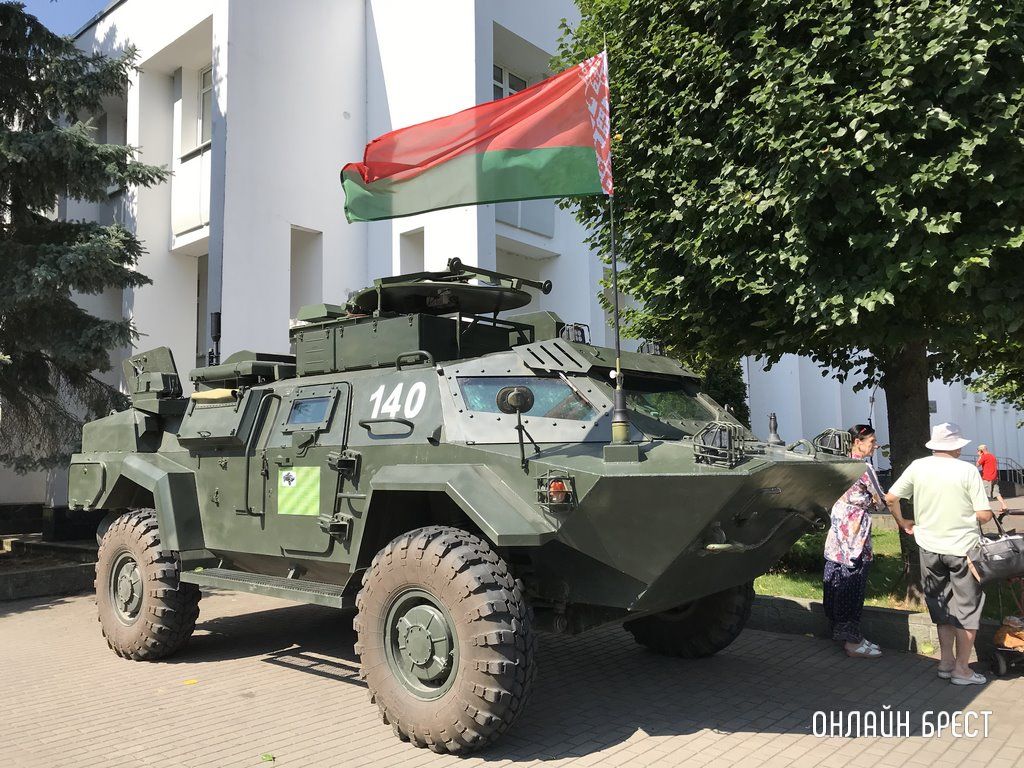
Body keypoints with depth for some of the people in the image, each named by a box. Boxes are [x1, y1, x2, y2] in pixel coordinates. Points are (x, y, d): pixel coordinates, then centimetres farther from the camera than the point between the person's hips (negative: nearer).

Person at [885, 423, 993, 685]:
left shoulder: (917, 467, -3)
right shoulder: (967, 470, -13)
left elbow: (891, 498, -1)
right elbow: (984, 514, -14)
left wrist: (903, 523, 15)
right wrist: (969, 520, 7)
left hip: (929, 547, 3)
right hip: (963, 547, -3)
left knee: (942, 605, 19)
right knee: (968, 607, 10)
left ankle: (946, 661, 24)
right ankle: (961, 668, 13)